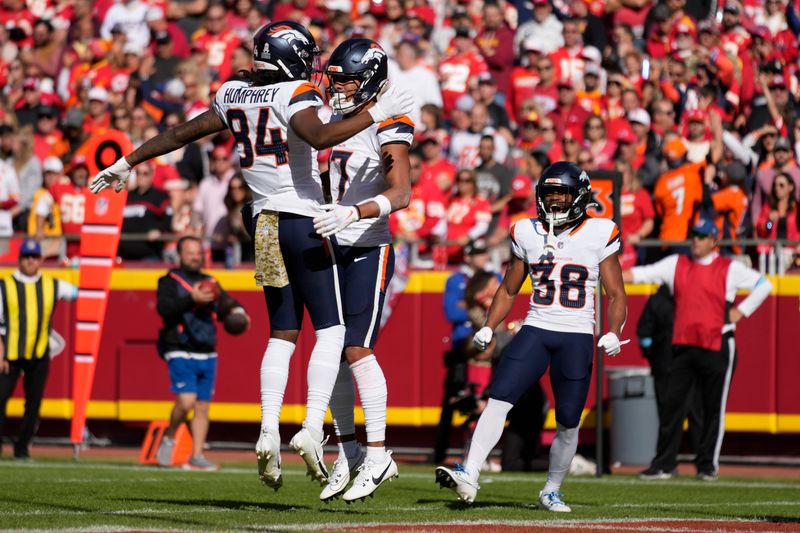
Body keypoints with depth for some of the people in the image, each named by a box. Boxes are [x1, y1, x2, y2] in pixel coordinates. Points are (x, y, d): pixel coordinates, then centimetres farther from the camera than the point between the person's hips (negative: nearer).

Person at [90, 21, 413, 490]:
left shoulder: (235, 95, 9)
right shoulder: (296, 95, -11)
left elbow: (183, 133, 18)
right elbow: (320, 137, -30)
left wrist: (128, 162, 28)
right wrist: (375, 114, -20)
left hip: (266, 222, 6)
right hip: (305, 220, -6)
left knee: (283, 334, 12)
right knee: (331, 329, 1)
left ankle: (269, 432, -1)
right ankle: (312, 429, -13)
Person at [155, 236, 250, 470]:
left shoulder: (210, 282, 17)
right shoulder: (170, 282, -1)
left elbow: (225, 305, 11)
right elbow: (164, 307, -18)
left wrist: (237, 311, -11)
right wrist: (192, 299, -29)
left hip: (207, 354, 6)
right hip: (181, 353, -6)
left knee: (202, 407, 5)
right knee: (186, 401, -18)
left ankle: (196, 456, 10)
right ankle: (169, 438, 7)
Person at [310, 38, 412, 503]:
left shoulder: (387, 127, -11)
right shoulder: (335, 123, 12)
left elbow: (401, 193, -22)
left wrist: (352, 213, -35)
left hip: (369, 250, -7)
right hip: (333, 250, 7)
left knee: (357, 349, -12)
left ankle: (378, 455, -6)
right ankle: (348, 451, 17)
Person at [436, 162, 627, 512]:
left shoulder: (599, 235, 1)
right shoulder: (527, 234, 9)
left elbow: (616, 295, 4)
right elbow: (509, 290, 19)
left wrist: (613, 334, -13)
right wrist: (488, 328, 5)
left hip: (577, 338, -2)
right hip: (535, 330, 2)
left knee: (568, 423, 1)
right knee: (498, 399, -16)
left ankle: (551, 492, 18)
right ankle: (469, 476, -22)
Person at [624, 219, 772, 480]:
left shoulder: (729, 268, 1)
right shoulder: (677, 264, 9)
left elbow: (763, 285, 4)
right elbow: (645, 274, -1)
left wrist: (741, 312, -3)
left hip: (717, 348, -3)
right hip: (683, 346, 3)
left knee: (714, 408, 2)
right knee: (672, 404, 1)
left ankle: (708, 464, 11)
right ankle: (664, 465, 4)